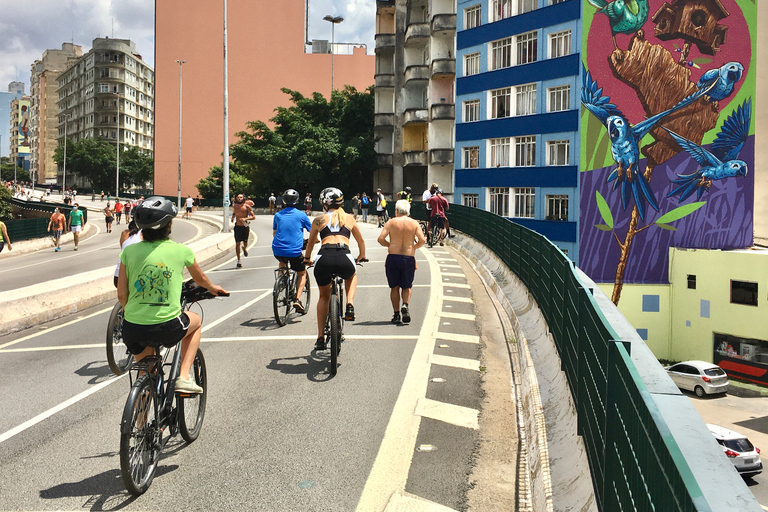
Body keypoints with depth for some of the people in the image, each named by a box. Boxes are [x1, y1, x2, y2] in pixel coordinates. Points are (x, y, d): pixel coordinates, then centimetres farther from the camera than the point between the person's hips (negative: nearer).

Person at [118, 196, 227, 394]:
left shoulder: (129, 251, 0)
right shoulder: (181, 251, -2)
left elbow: (121, 294, 3)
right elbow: (201, 279, 18)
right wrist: (213, 288, 41)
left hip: (133, 329, 3)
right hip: (167, 329, -3)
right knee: (196, 320, 30)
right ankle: (183, 377, 20)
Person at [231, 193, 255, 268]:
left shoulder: (246, 207, -7)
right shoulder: (234, 206, 6)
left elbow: (253, 217, -7)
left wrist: (245, 219, -20)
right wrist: (233, 217, 7)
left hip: (245, 227, -3)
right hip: (237, 227, 3)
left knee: (245, 243, 2)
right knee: (237, 244, -1)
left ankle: (245, 248, 42)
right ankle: (238, 261, 6)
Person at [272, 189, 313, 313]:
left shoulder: (278, 215, 10)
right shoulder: (301, 215, 1)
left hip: (278, 250, 3)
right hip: (295, 252, -3)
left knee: (283, 261, 38)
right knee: (302, 274, 18)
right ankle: (297, 299, 0)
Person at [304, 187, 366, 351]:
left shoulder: (319, 220, 19)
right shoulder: (349, 218, 21)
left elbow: (310, 243, 33)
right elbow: (361, 242, 32)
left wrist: (307, 259, 52)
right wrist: (361, 256, 51)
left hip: (324, 259, 0)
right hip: (344, 258, 0)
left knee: (324, 297, 26)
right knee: (352, 276, 38)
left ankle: (320, 338, 23)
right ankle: (350, 305, 13)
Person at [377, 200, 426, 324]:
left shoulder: (391, 223, 0)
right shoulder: (414, 223, 3)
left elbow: (381, 238, -7)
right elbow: (422, 240, -6)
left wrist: (388, 245, 11)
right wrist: (414, 247, 12)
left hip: (393, 258, 0)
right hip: (409, 258, 1)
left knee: (394, 287, 10)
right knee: (407, 286, 14)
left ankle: (396, 314, 7)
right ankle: (405, 305, -13)